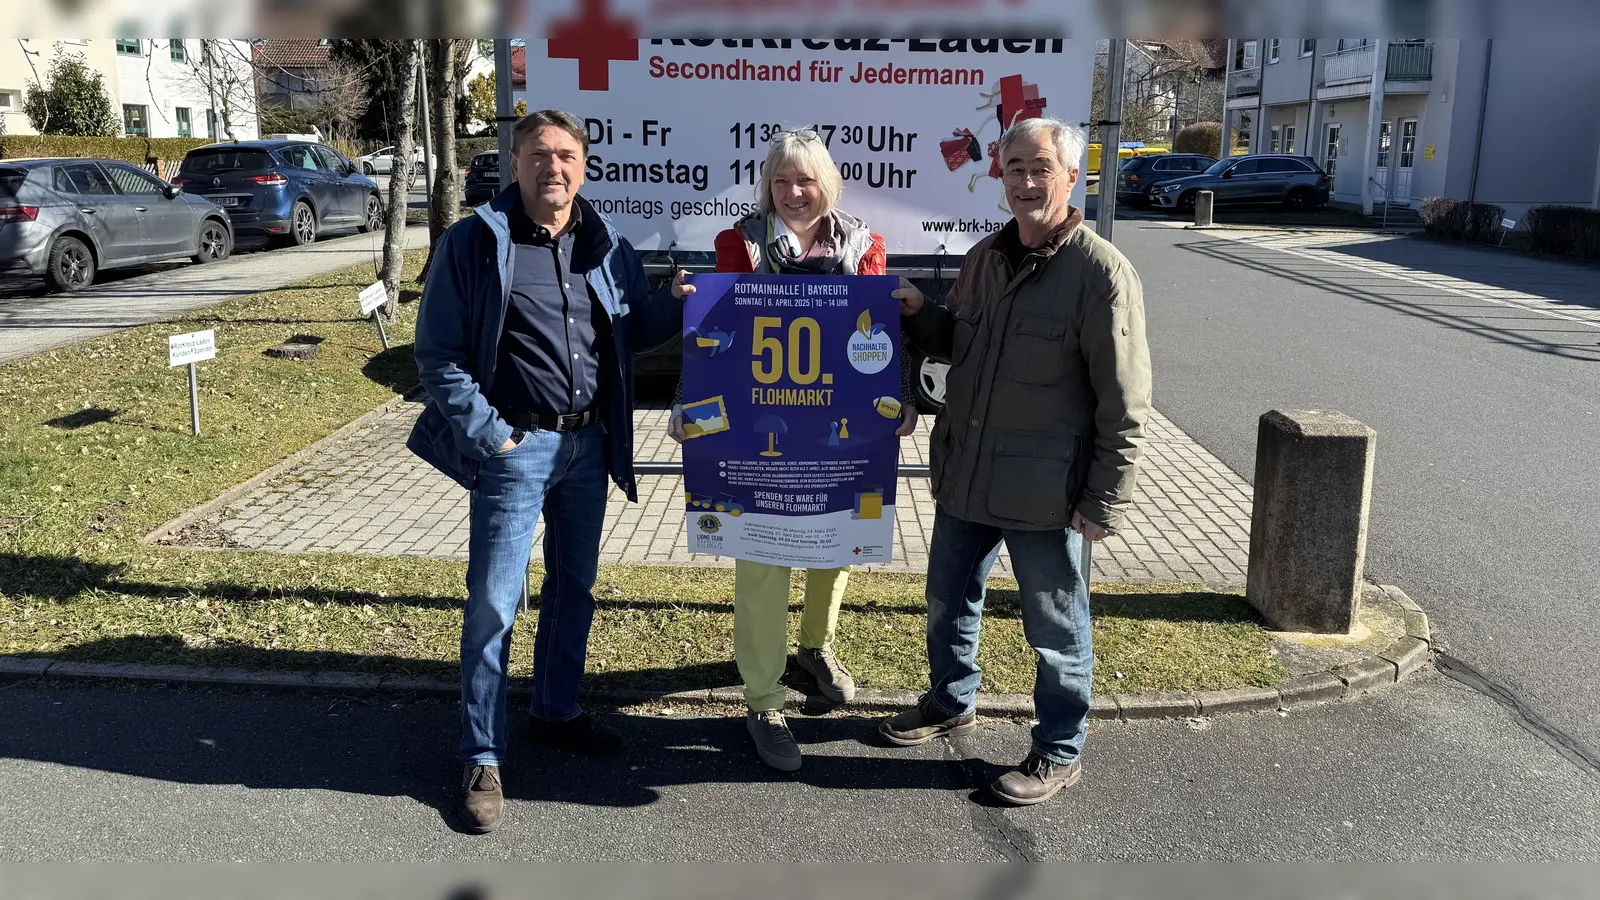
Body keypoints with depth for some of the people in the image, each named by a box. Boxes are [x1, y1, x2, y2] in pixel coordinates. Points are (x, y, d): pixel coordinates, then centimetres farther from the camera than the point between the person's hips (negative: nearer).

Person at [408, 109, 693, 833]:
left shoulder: (605, 244, 7)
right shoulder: (473, 243, -8)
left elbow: (632, 327, 17)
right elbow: (437, 354, -8)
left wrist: (674, 305, -4)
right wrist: (487, 434, -14)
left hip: (590, 444, 5)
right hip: (516, 447, -5)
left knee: (575, 586, 17)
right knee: (493, 603, -1)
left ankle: (557, 711, 37)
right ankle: (482, 757, 12)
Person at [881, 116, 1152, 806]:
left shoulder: (1100, 272, -15)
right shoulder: (984, 258, 6)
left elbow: (1125, 405, -15)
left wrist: (1105, 501, -15)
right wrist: (920, 315, 0)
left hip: (1045, 494, -7)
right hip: (964, 476, 7)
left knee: (1056, 630, 10)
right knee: (948, 601, 22)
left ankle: (1058, 752, 29)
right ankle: (951, 704, 47)